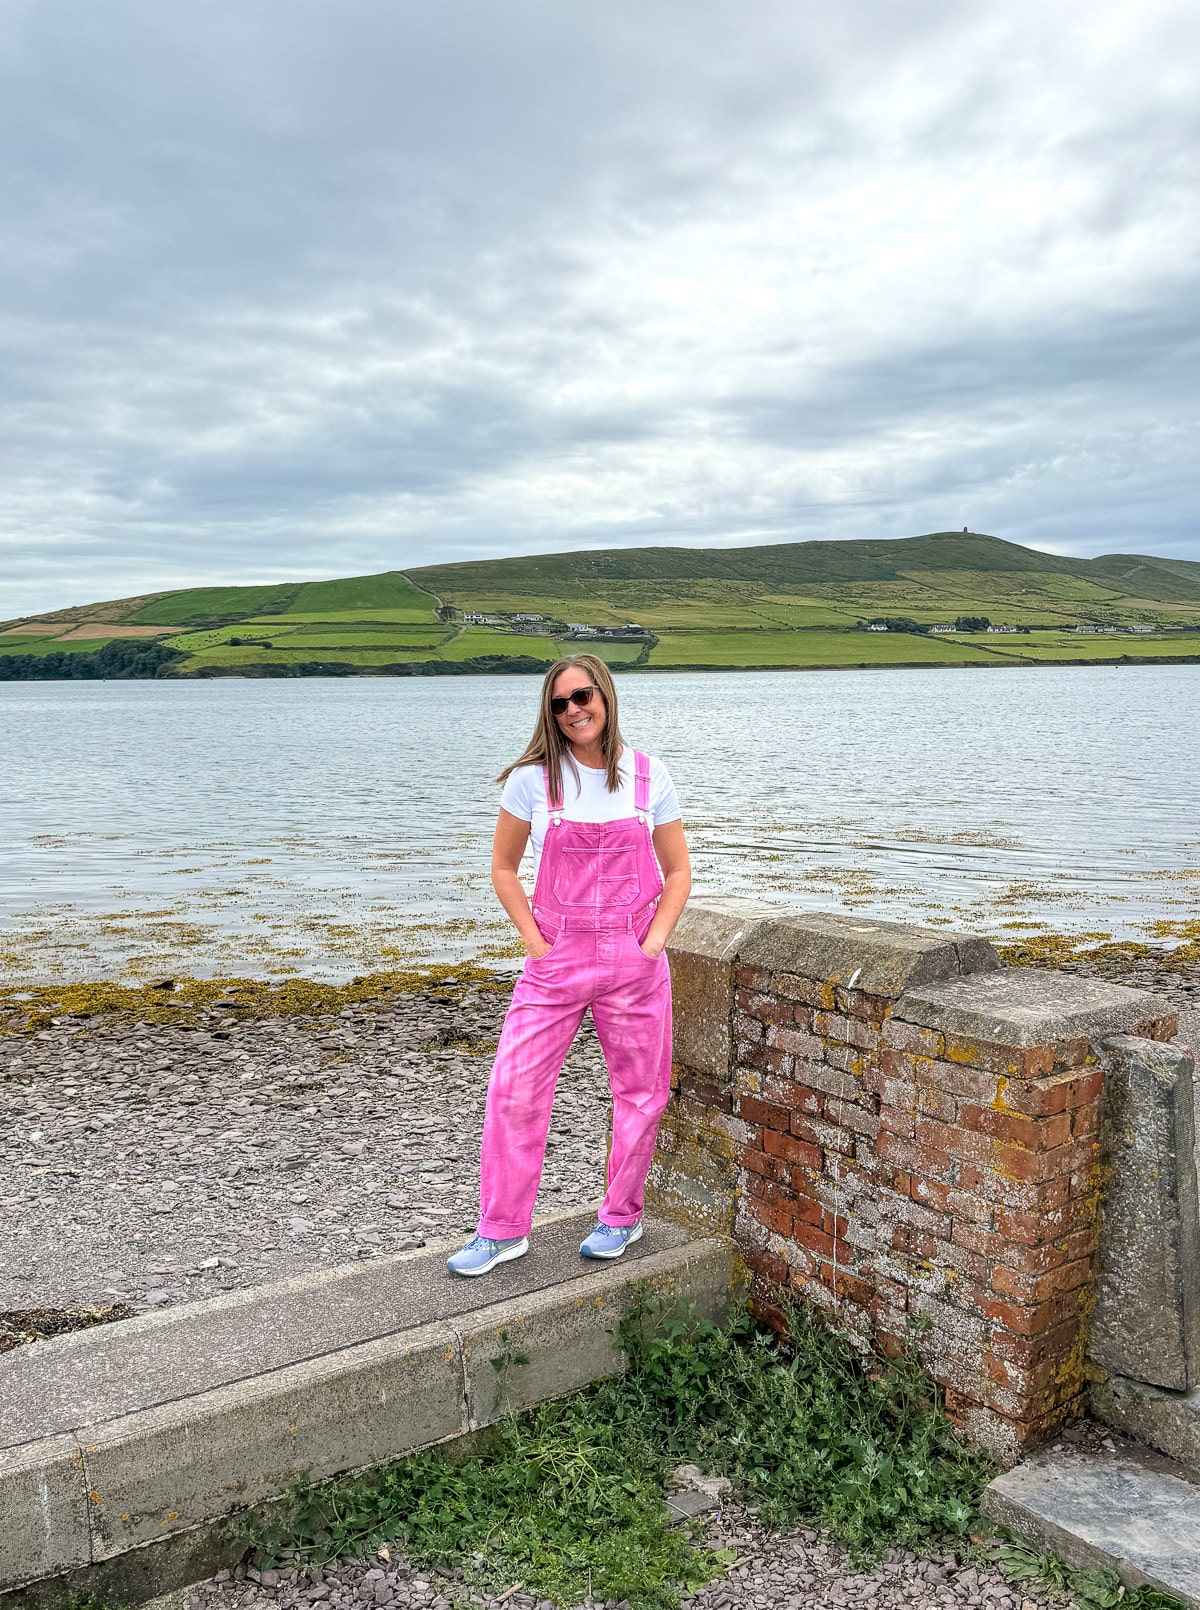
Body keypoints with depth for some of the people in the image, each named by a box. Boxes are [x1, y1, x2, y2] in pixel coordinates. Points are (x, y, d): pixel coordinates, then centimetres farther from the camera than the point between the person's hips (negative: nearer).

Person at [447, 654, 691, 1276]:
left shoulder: (649, 777, 0)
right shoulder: (533, 778, -2)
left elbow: (677, 872, 7)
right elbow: (503, 868, 5)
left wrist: (653, 942, -5)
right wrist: (534, 941, -4)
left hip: (635, 963, 1)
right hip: (555, 960, 0)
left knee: (640, 1094, 9)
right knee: (514, 1088, -3)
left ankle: (621, 1217, 30)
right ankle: (501, 1230, 13)